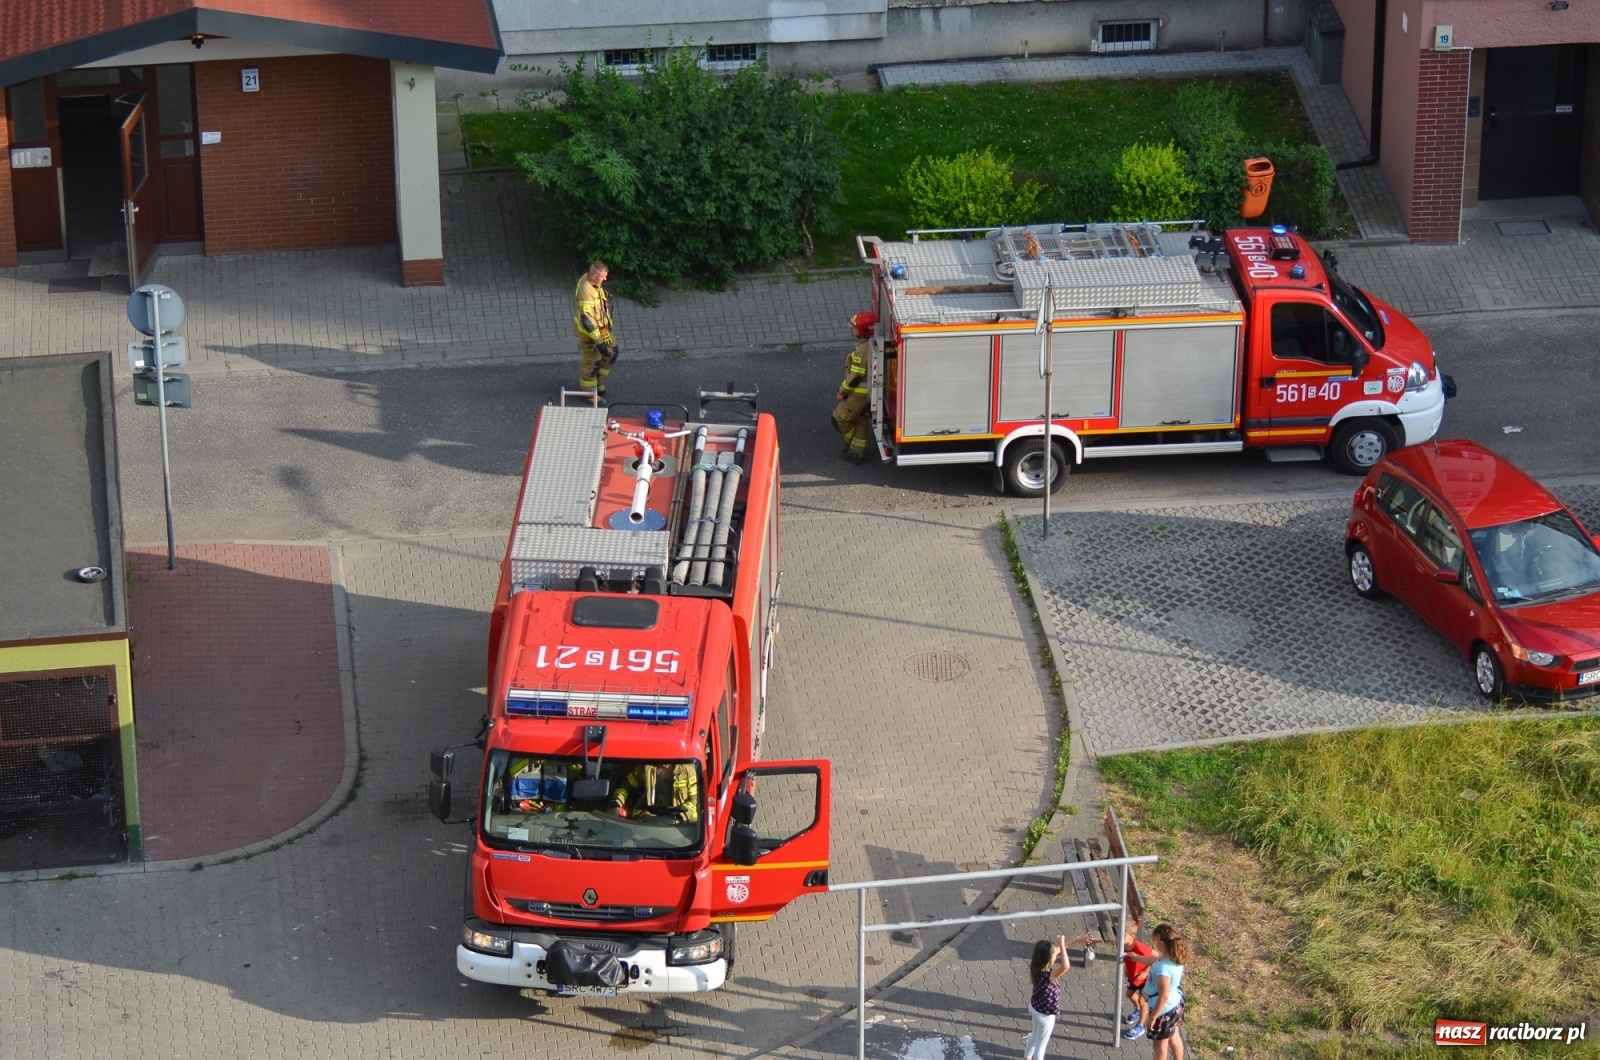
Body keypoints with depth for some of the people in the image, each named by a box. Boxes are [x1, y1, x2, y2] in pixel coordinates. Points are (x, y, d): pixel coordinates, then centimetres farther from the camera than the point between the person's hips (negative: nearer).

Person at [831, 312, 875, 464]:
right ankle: (857, 452, 24)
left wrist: (842, 391, -11)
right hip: (868, 391, 10)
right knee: (859, 420, 18)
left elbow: (855, 376, -25)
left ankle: (852, 445, 25)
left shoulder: (863, 350, -28)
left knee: (840, 418, 6)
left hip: (859, 393, -10)